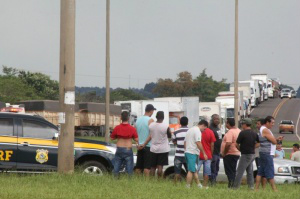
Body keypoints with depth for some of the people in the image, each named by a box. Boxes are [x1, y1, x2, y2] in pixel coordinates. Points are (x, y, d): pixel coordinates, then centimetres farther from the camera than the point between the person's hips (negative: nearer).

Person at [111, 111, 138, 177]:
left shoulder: (117, 128, -3)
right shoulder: (132, 128, -8)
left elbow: (112, 138, 5)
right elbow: (136, 139, -5)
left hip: (119, 149, 2)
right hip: (128, 150, -2)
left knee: (116, 168, 10)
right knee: (129, 169, 3)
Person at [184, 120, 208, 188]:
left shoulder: (190, 130, 19)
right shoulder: (198, 131, -11)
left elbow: (185, 142, 22)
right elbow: (198, 143, -19)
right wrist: (204, 153, -16)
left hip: (187, 152, 10)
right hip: (193, 153, -10)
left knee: (194, 170, 14)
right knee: (191, 171, -8)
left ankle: (199, 185, 20)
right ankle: (188, 186, -10)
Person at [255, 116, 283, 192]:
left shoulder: (265, 129, 18)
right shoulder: (265, 130, -15)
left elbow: (273, 140, 20)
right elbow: (274, 141, -17)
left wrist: (277, 139, 2)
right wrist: (276, 140, 4)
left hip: (264, 154, 10)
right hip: (267, 154, -10)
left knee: (261, 172, 9)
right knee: (270, 172, -8)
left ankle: (256, 188, 8)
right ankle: (274, 189, -8)